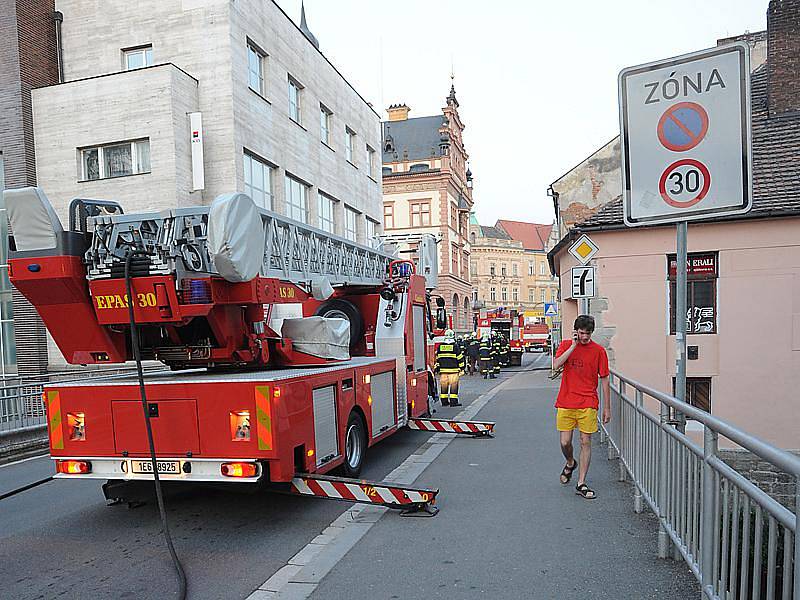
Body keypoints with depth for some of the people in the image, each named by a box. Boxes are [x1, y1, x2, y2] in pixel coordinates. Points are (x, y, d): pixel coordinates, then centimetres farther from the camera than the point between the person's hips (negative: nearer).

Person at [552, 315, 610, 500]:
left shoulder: (598, 350, 1)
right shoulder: (566, 345, 4)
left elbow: (604, 380, 4)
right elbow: (556, 365, -14)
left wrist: (607, 407, 4)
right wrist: (573, 346, -16)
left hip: (588, 404, -1)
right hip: (566, 403, 1)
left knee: (586, 442, 0)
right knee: (565, 442, 4)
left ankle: (581, 484, 9)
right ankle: (571, 463, 36)